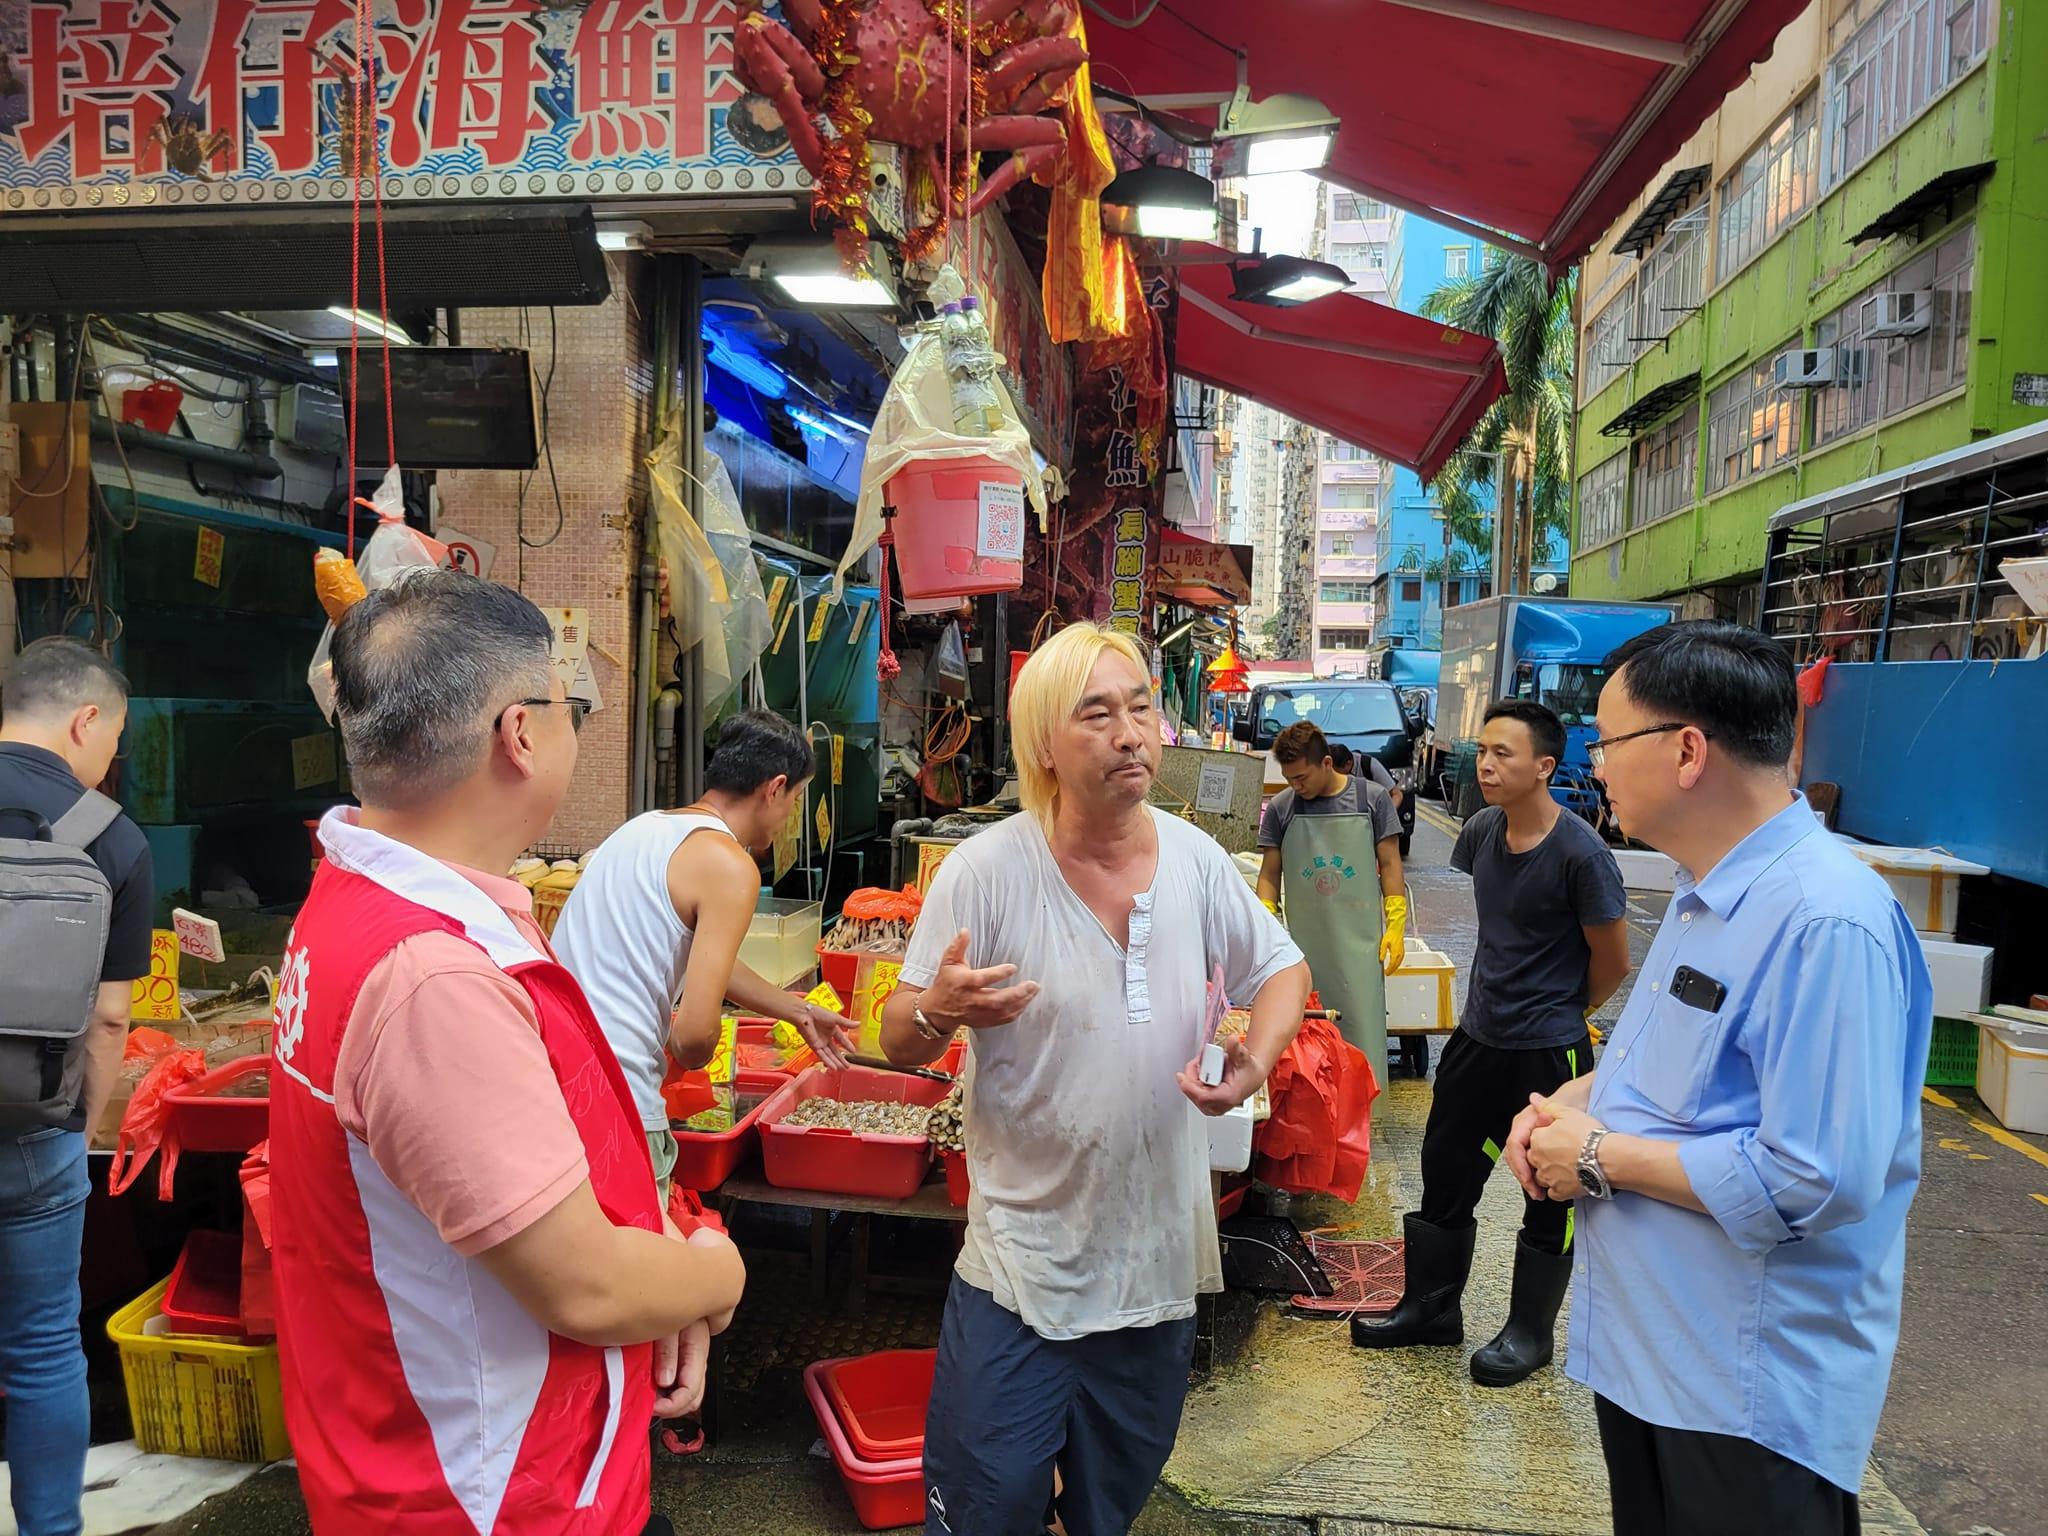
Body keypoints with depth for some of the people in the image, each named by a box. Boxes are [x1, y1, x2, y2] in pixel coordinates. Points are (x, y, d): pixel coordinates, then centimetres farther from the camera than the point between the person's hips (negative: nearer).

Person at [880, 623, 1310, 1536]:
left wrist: (1256, 1060, -10)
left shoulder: (1196, 859, -5)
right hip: (1021, 1264, -3)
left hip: (1161, 1255, 4)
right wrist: (940, 1011, -34)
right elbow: (898, 1044, -11)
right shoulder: (987, 870, -17)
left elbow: (1281, 968, 10)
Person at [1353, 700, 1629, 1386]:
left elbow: (1612, 961, -9)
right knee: (1445, 1172, 15)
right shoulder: (1481, 832, -1)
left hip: (1548, 1052, -6)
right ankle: (1433, 1305, 32)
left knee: (1549, 1193, 11)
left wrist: (1561, 1015, 5)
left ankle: (1531, 1330, 28)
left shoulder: (1580, 853, -20)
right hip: (1478, 1037, 7)